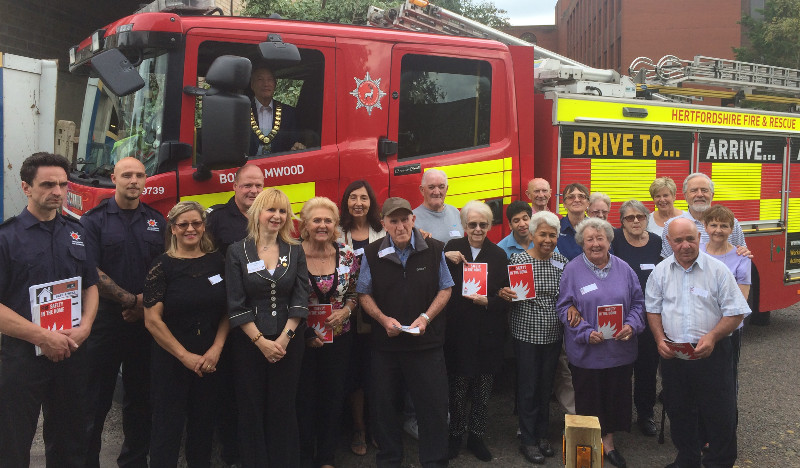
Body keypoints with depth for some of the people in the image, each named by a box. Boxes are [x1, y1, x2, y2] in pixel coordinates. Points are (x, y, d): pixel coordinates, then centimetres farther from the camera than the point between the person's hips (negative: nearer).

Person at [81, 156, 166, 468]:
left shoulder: (157, 222, 9)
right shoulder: (95, 220, -2)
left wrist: (146, 305, -7)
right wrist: (131, 299, -13)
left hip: (145, 322, 3)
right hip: (104, 321, -3)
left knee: (140, 397, 12)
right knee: (95, 399, 2)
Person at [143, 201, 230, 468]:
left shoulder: (216, 261, 3)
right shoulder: (163, 266, -6)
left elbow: (227, 310, 4)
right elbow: (152, 320, -9)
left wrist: (216, 349, -9)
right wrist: (185, 356, -11)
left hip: (211, 361, 3)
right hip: (171, 362, -3)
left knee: (204, 424, 12)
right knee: (168, 426, 5)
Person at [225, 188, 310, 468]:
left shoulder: (295, 251, 3)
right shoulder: (237, 252, -3)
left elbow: (301, 298, -2)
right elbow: (235, 305, -7)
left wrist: (284, 338, -11)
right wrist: (261, 341, -12)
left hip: (288, 342, 1)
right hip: (248, 343, -1)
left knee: (284, 410, 8)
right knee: (251, 410, 7)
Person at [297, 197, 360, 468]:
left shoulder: (348, 256, -3)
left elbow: (355, 293, 9)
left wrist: (345, 311, -11)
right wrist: (305, 333, -13)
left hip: (338, 338, 3)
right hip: (302, 340, -2)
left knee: (334, 397, 12)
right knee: (304, 397, 7)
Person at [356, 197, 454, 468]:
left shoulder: (434, 250, -3)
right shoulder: (372, 254, -1)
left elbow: (445, 289, 3)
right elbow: (364, 294, 6)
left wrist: (426, 317, -10)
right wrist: (383, 319, -10)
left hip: (426, 342, -1)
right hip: (385, 342, 1)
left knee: (434, 404, 3)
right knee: (382, 403, 11)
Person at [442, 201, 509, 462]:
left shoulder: (499, 256, 4)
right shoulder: (452, 249, 2)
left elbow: (505, 298, 3)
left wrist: (487, 302, -15)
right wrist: (444, 257, -16)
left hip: (487, 335, 1)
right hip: (458, 332, -1)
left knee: (483, 391, 8)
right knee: (458, 388, 2)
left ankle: (477, 437, 25)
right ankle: (456, 436, 20)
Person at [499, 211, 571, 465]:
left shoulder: (562, 261, 2)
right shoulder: (518, 259, -8)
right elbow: (509, 295, -3)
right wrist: (504, 294, -25)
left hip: (553, 335, 4)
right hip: (526, 333, -3)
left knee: (546, 386, 14)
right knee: (528, 388, 4)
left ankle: (542, 434, 30)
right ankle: (528, 440, 18)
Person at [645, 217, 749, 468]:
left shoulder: (717, 270, -7)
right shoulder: (660, 272, 3)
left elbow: (735, 313, -6)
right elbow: (653, 309, 10)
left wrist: (712, 337, -19)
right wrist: (660, 339, -5)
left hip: (712, 354, -3)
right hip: (672, 354, 3)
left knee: (720, 414, 2)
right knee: (679, 412, 15)